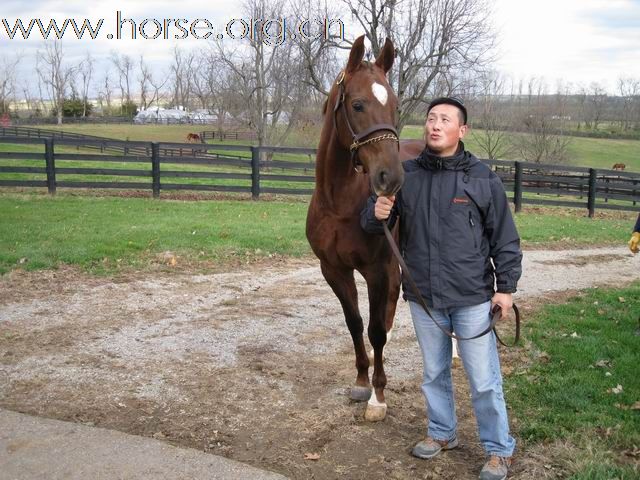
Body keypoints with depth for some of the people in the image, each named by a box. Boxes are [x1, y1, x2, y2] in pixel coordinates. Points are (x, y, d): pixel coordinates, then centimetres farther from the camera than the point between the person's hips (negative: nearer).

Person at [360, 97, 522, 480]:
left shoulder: (483, 178, -7)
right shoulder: (405, 175, 0)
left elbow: (505, 237, -3)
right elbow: (372, 224, 7)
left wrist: (506, 287, -6)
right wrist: (376, 214, -17)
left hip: (472, 298, -3)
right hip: (423, 297, 3)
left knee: (484, 381, 5)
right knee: (435, 373, 20)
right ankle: (442, 433, 40)